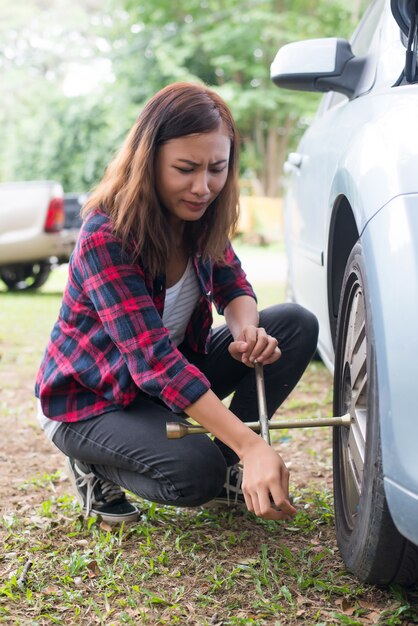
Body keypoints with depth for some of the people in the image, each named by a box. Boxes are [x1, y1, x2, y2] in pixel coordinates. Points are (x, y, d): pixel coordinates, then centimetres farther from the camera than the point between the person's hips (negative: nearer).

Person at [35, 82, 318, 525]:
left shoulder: (200, 220, -9)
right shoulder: (105, 236, -31)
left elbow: (233, 289, -1)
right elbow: (153, 360, -37)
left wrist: (247, 331, -28)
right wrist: (250, 445, -44)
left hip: (176, 371, 7)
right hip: (90, 400, -7)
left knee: (296, 325, -10)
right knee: (195, 472, -33)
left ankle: (226, 469, -1)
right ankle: (96, 466, 0)